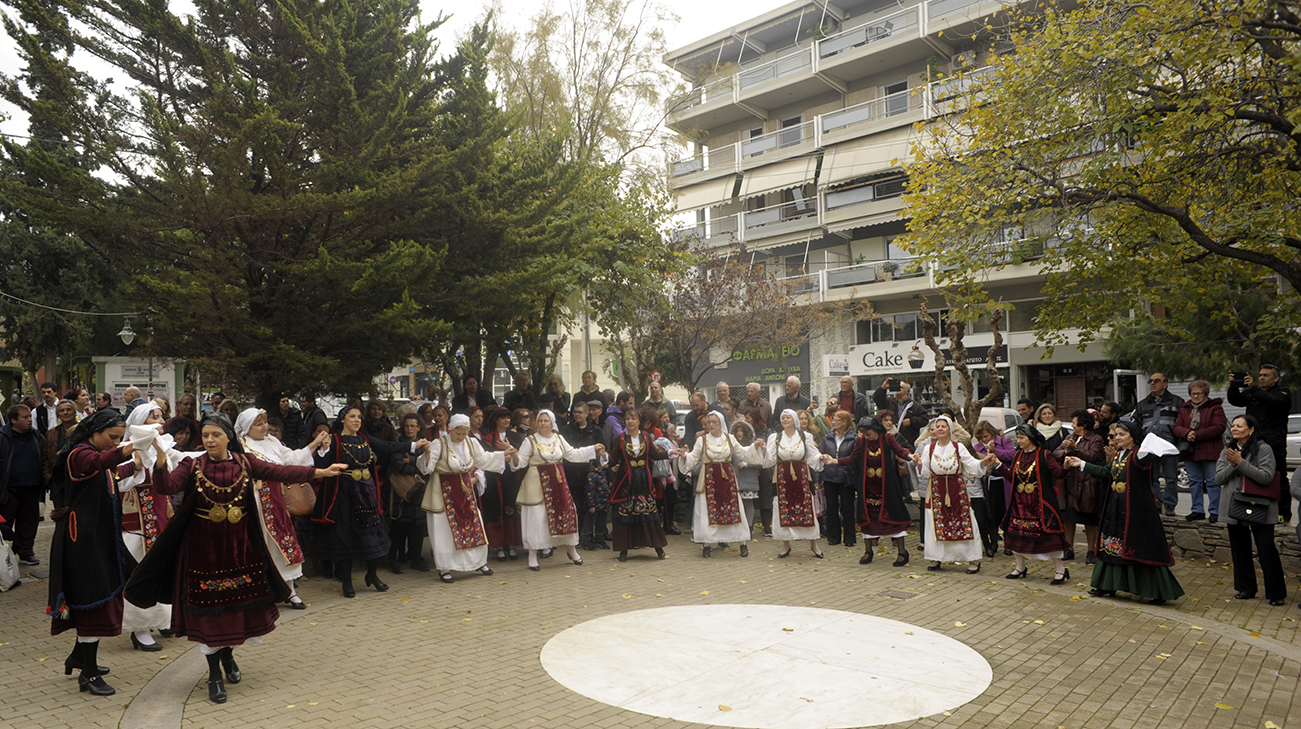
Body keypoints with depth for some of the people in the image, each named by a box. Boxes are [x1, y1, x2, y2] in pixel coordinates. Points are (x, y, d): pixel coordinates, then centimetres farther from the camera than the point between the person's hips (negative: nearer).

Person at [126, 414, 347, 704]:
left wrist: (320, 472, -16)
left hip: (240, 547, 2)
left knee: (239, 603, 11)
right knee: (208, 609, 4)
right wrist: (160, 458, -38)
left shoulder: (244, 463, -1)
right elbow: (166, 486, -21)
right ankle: (214, 674, 20)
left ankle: (228, 653, 40)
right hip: (204, 548, -2)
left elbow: (280, 472, -7)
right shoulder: (192, 466, -5)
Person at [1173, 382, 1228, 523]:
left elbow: (1219, 427, -13)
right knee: (1194, 482, 10)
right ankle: (1198, 510, 17)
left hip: (1210, 453, -5)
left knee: (1212, 482, -2)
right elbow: (1177, 427, 7)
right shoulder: (1184, 409, 14)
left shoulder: (1215, 408, -1)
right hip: (1190, 452, 5)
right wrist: (1187, 433, -15)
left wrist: (1197, 435, -18)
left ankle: (1215, 512, 4)